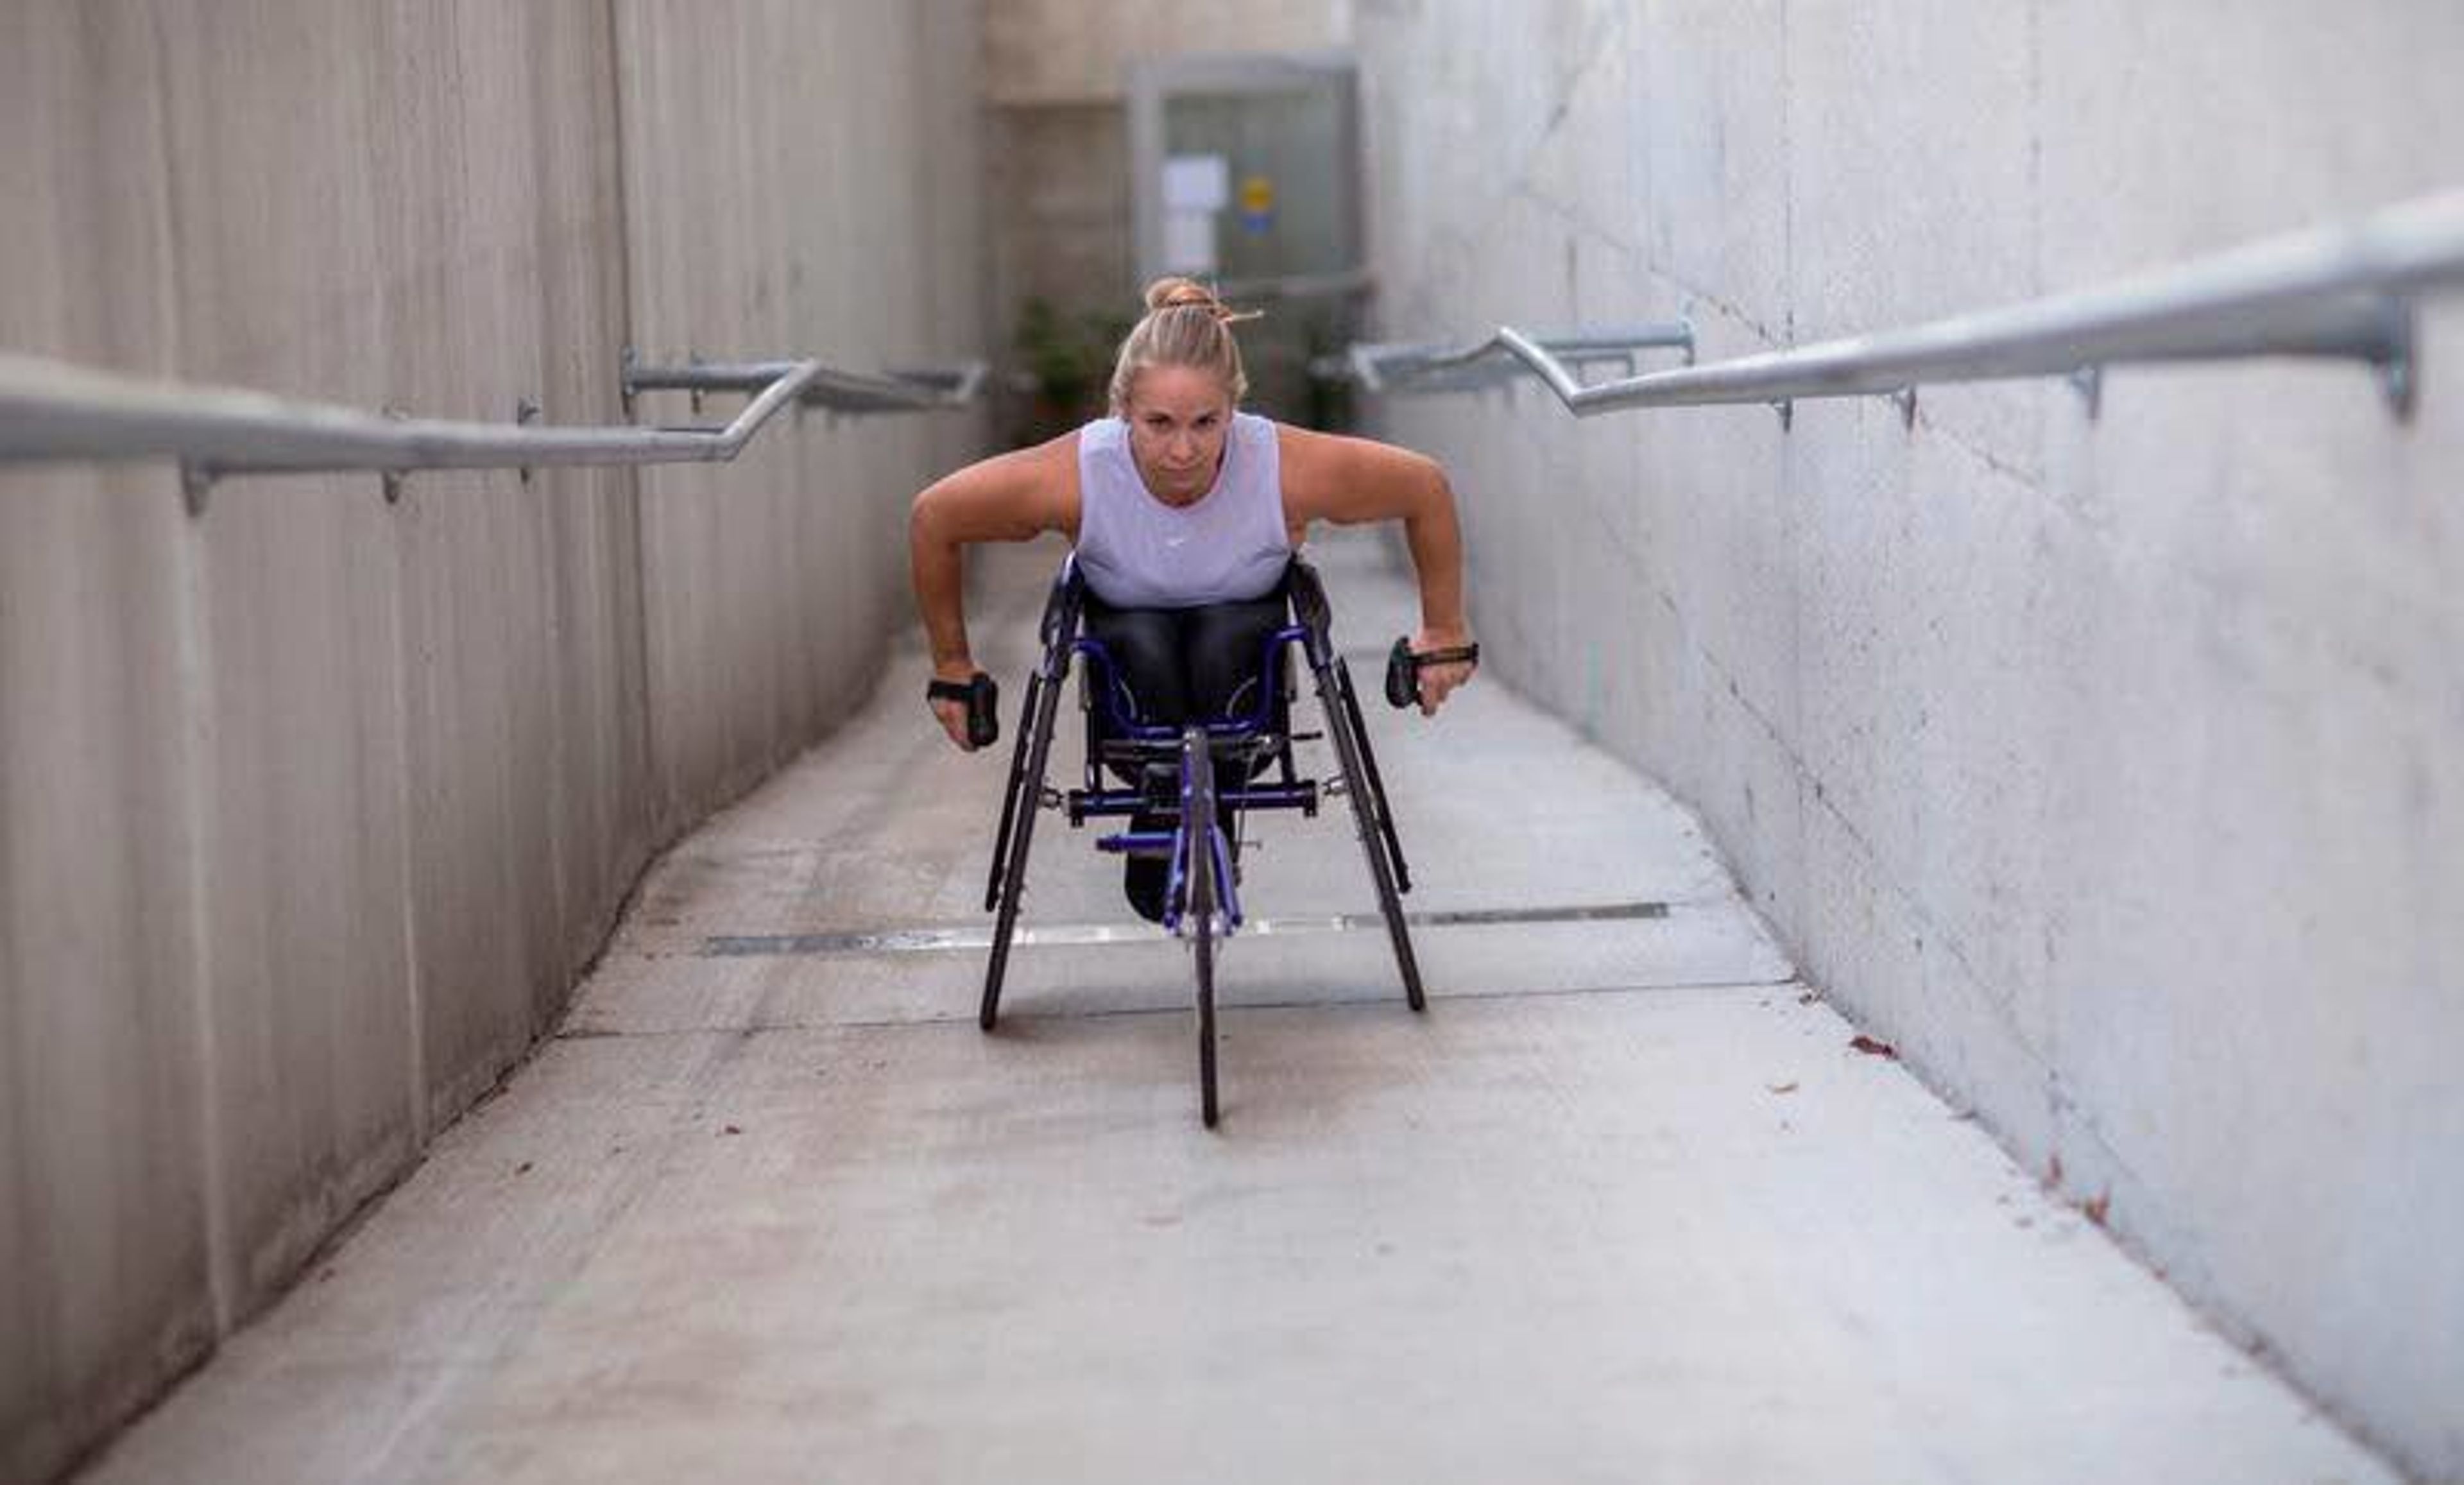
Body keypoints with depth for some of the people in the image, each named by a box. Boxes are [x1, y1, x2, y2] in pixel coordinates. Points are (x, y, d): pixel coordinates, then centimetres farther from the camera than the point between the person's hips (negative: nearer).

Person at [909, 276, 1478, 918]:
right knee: (1147, 650, -33)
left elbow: (1427, 487, -17)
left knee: (1223, 647, -33)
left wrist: (1444, 635, -7)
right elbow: (932, 518, -18)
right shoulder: (1071, 477, -34)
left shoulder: (1292, 470, -34)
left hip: (1244, 623, 0)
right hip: (1126, 620, 0)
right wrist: (952, 667, -8)